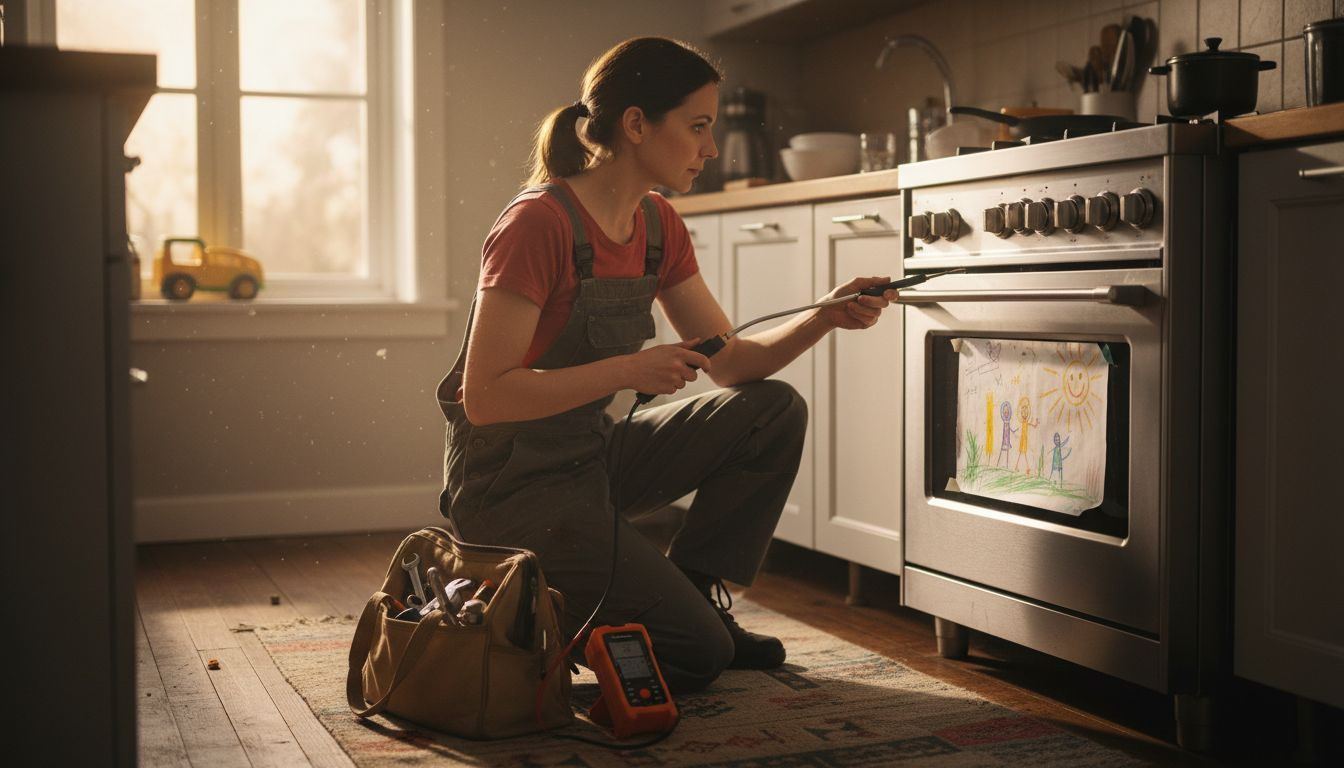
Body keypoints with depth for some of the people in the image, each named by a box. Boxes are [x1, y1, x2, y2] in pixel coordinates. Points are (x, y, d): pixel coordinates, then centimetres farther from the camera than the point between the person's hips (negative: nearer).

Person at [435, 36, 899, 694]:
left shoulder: (658, 227, 4)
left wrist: (825, 317, -9)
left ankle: (690, 592, 10)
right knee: (695, 654, -13)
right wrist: (629, 370, -27)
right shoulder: (540, 222, -22)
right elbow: (484, 397, -24)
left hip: (592, 458, 8)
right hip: (510, 483, -8)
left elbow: (730, 362, 6)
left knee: (774, 412, -1)